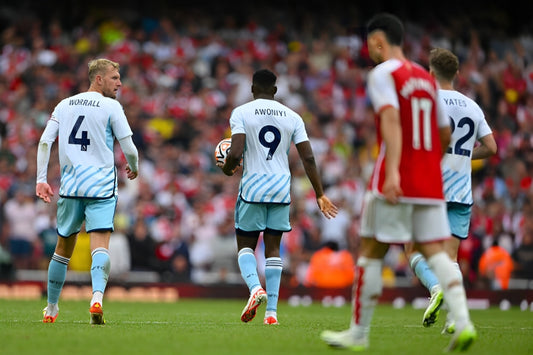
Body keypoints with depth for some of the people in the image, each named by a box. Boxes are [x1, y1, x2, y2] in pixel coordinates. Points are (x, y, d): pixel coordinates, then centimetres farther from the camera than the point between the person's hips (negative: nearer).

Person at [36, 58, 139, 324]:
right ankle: (97, 296, -36)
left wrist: (41, 179, 6)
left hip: (70, 186, 4)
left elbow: (44, 142, 6)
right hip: (101, 187, -4)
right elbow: (129, 148, -4)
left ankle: (51, 309, 26)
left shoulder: (64, 105, 13)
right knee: (100, 246, -12)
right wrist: (134, 169, 16)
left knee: (63, 247, 16)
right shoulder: (111, 107, -2)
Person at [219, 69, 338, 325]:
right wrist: (320, 195, 7)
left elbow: (236, 153, -14)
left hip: (252, 188, -3)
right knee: (272, 248, 9)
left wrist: (227, 168, 9)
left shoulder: (241, 113, -3)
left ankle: (255, 287, -19)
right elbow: (308, 158, 2)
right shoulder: (292, 117, 7)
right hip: (281, 189, 3)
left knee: (245, 245, 10)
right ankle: (271, 311, 2)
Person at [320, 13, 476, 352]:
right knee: (435, 251, 2)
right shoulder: (427, 78, 17)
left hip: (395, 183, -6)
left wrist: (392, 171, -30)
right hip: (430, 184, 6)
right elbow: (445, 134, 21)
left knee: (371, 253, 3)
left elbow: (391, 119, -20)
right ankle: (463, 322, -17)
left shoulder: (383, 73, -5)